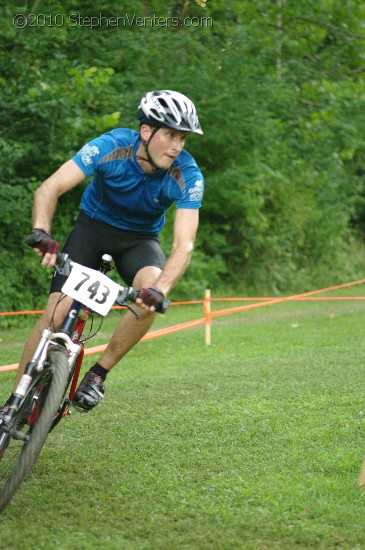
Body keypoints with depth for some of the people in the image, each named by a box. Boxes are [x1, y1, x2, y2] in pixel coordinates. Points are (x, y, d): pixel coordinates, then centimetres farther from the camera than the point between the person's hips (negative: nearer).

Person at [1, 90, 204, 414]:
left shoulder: (187, 175, -25)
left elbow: (184, 244, -30)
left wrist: (160, 289, -48)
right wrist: (42, 231, -51)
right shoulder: (112, 147, -27)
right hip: (93, 228, 0)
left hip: (139, 239, 1)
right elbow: (50, 188, -32)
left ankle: (98, 374, -13)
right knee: (56, 314, -15)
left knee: (152, 295, -32)